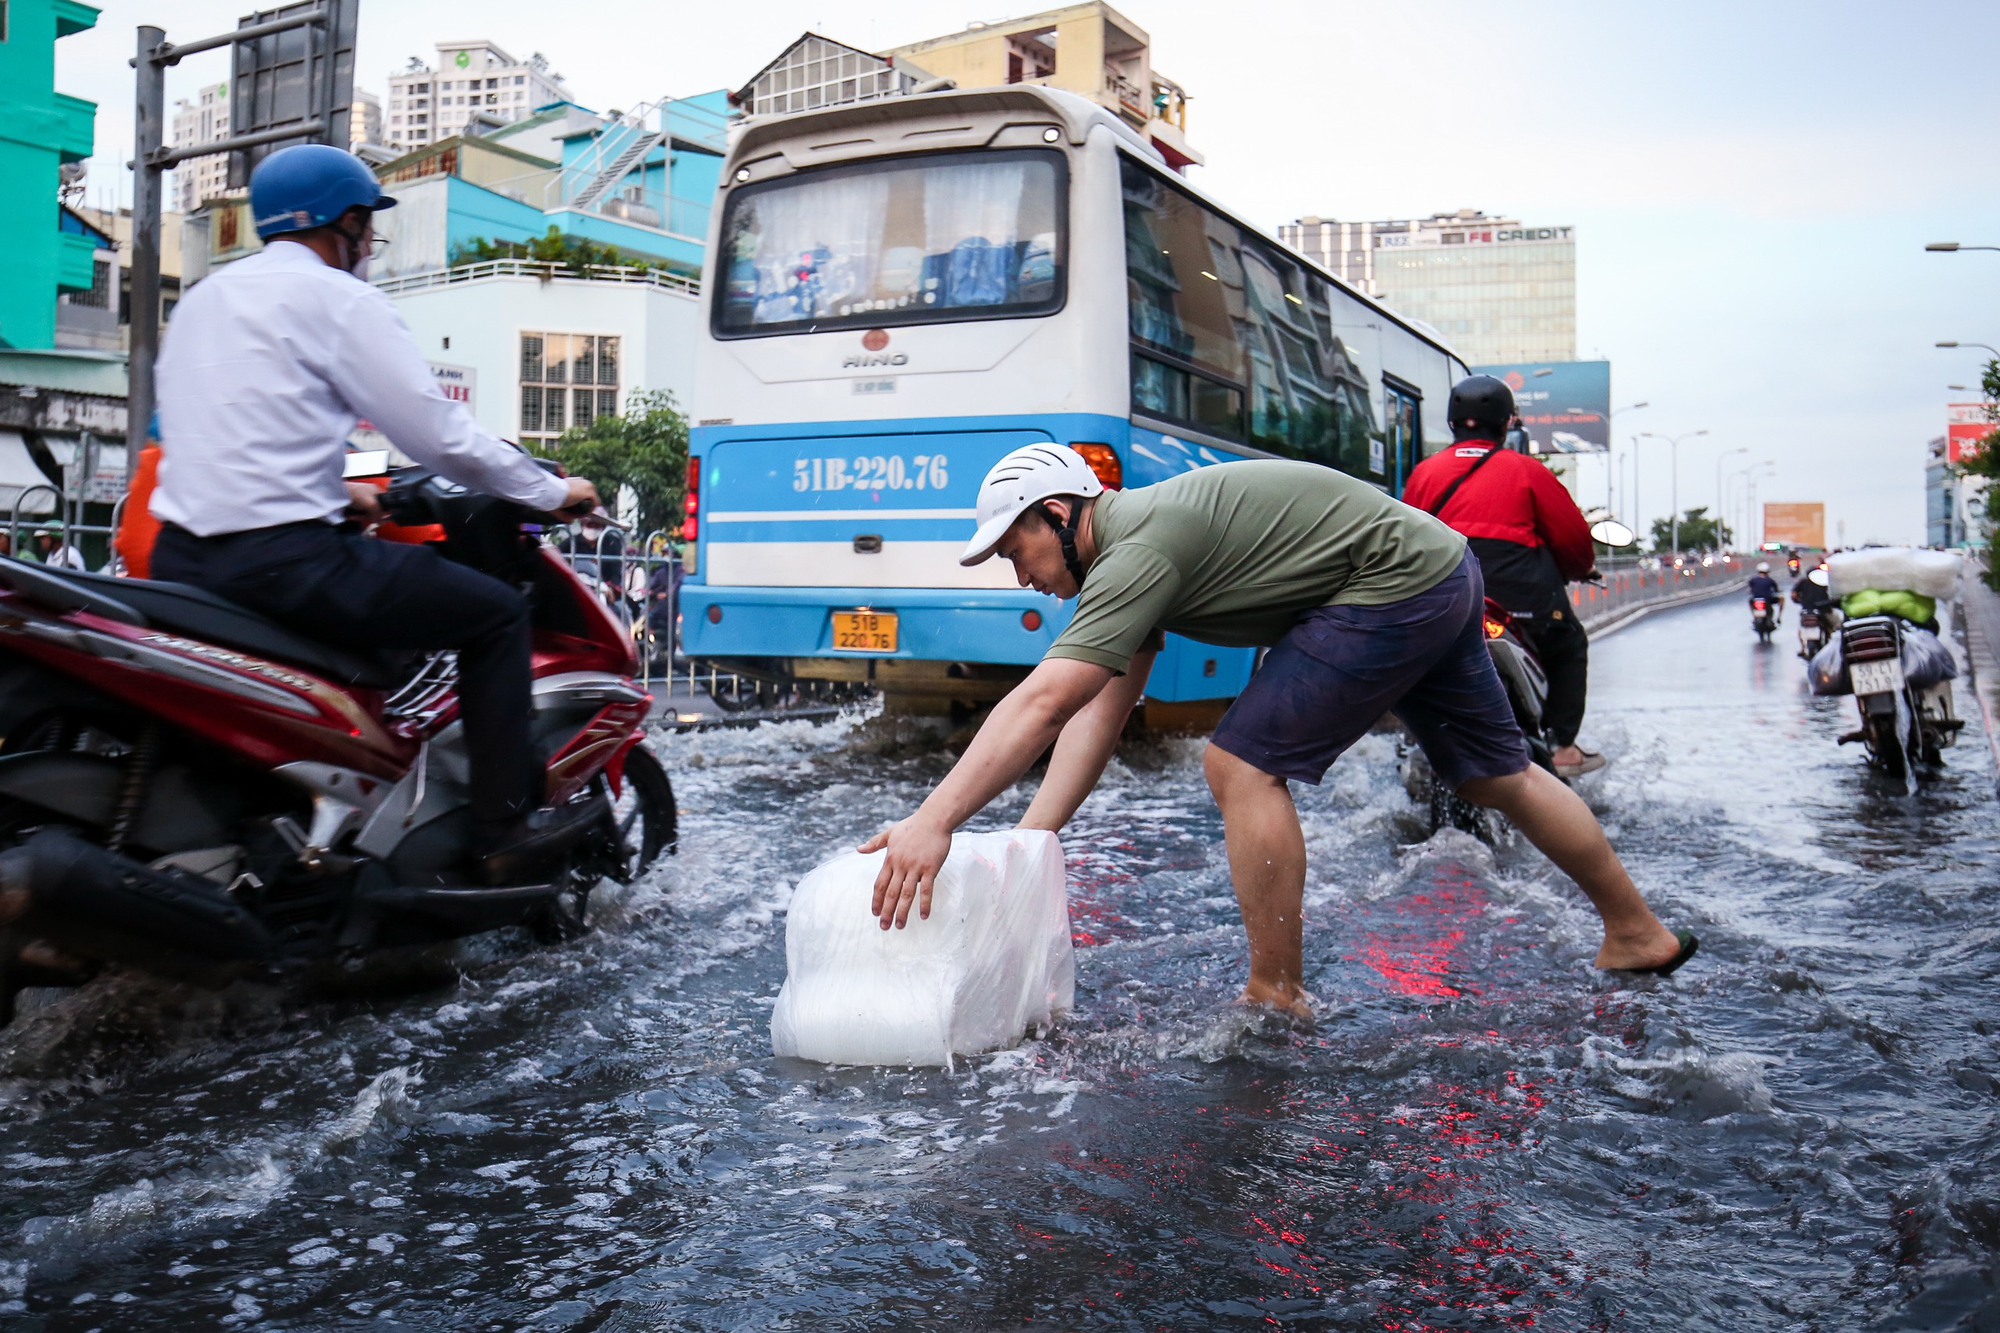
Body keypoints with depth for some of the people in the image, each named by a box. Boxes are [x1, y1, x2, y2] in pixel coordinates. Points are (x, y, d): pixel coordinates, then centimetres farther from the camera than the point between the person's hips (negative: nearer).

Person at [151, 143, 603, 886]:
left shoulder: (201, 300, 21)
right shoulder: (337, 298, -5)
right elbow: (439, 434, -8)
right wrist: (553, 492, 3)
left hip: (181, 558, 9)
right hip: (279, 560, -9)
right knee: (497, 613, 1)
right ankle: (504, 833, -1)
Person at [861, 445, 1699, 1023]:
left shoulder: (1140, 550, -22)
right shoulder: (1130, 540, 9)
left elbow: (1043, 703, -32)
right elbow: (1100, 714, 4)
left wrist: (935, 821, -34)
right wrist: (1026, 843, -4)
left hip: (1396, 587, -11)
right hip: (1443, 575, 11)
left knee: (1244, 765, -11)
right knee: (1496, 774, 22)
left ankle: (1278, 1000, -2)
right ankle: (1637, 935, 39)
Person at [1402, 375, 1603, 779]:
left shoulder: (1425, 472, 9)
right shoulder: (1525, 470, 0)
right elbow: (1570, 531, 4)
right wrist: (1581, 568, 26)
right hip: (1522, 591, -3)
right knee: (1569, 644, 21)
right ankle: (1564, 746, 16)